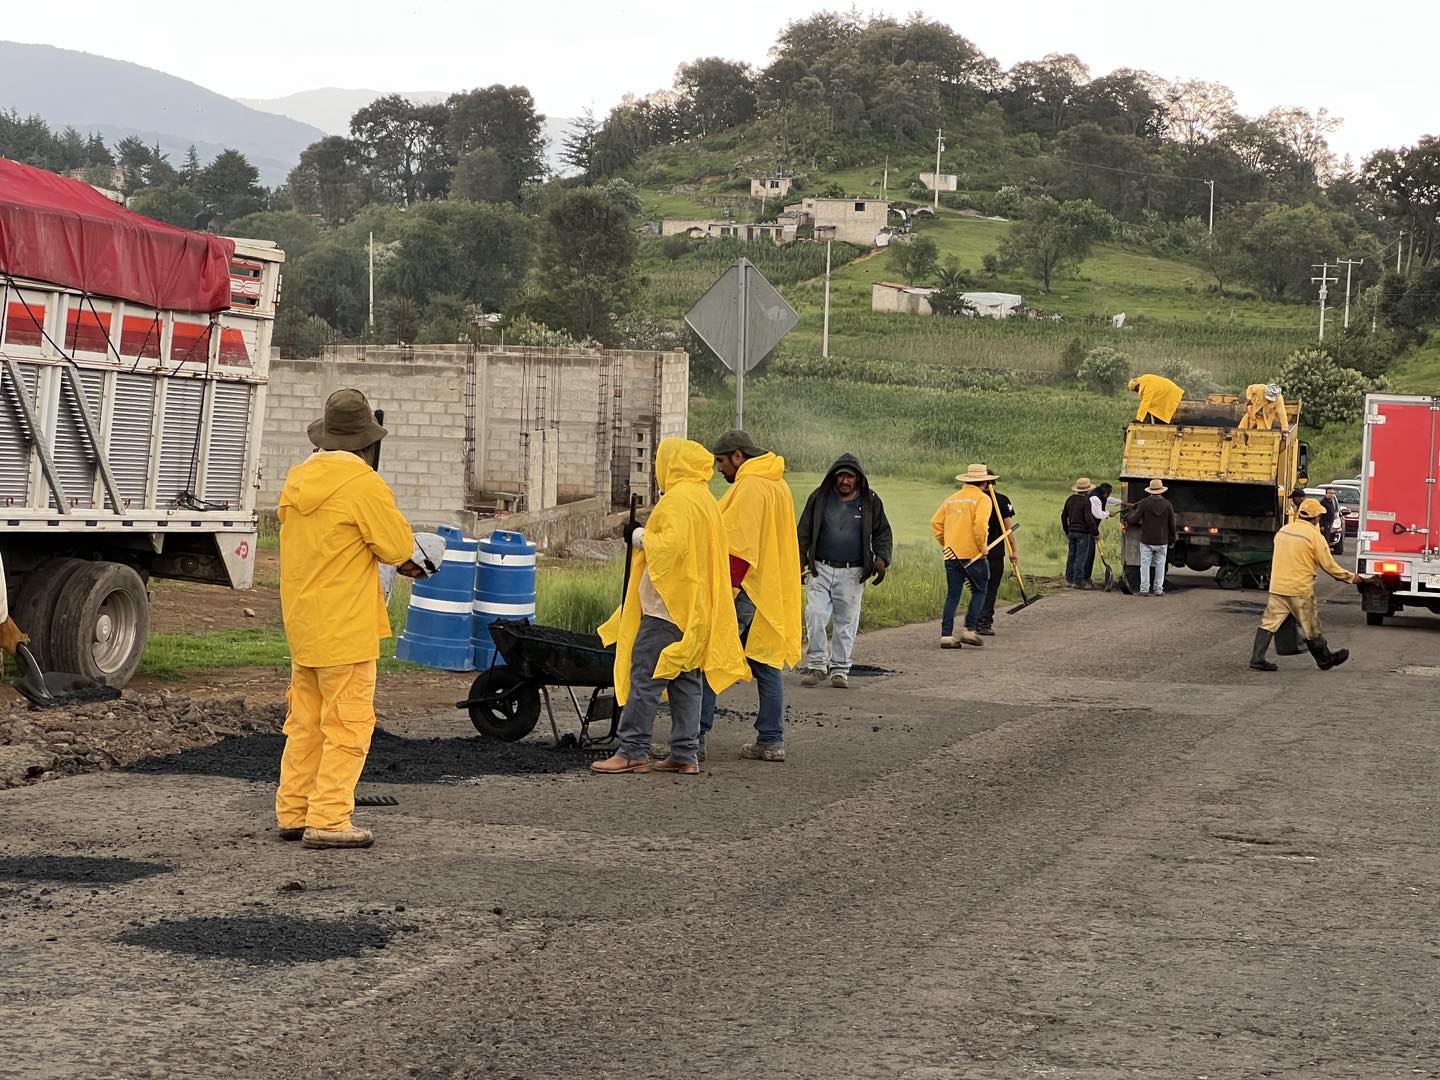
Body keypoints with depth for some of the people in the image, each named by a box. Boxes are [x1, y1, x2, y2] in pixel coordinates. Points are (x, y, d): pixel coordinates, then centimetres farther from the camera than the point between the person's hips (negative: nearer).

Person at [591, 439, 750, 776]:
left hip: (667, 606, -10)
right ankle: (685, 754, 8)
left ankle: (633, 752, -7)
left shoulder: (677, 499, -13)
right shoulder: (705, 500, 17)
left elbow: (673, 544, -24)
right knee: (688, 680, 8)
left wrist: (640, 538, -11)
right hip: (695, 608, 10)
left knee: (645, 676, -7)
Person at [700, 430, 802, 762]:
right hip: (771, 594, 9)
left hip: (741, 590, -9)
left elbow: (733, 544, -20)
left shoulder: (749, 487, -14)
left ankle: (694, 739, -7)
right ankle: (771, 741, 12)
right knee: (768, 665, 10)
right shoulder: (779, 486, 17)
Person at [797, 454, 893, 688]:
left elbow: (882, 533, 11)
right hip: (820, 570, 0)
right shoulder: (819, 498, 3)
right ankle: (817, 665, 3)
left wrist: (881, 559, -4)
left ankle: (840, 669, 15)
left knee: (846, 623, 4)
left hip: (852, 573, 0)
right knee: (815, 617, -9)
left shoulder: (870, 502, 4)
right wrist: (800, 562, 4)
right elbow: (804, 532, 9)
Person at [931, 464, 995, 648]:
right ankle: (970, 629, -1)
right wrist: (982, 546, -9)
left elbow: (936, 523, 12)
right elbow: (980, 524, -19)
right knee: (979, 591, 10)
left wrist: (944, 544, 19)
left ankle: (946, 636, 0)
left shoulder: (952, 499, 14)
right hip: (973, 554, -5)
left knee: (952, 595, 7)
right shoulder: (982, 499, -4)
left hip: (951, 554, 5)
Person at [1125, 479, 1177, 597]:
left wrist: (1128, 519, 14)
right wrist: (1173, 538, 16)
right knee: (1160, 565, 9)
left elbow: (1134, 520, -9)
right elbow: (1172, 524, 3)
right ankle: (1158, 590, 8)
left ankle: (1144, 589, -1)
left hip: (1146, 540, -1)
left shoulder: (1144, 503, -8)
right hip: (1162, 541, 1)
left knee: (1145, 565, 2)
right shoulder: (1167, 504, -2)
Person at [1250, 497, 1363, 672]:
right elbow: (1329, 565, -8)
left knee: (1270, 622, 6)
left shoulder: (1283, 531, 7)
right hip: (1300, 589, -5)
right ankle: (1325, 659, 24)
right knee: (1312, 627, 9)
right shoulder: (1315, 536, -13)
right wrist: (1351, 577, 4)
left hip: (1277, 586, 5)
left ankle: (1257, 658, -1)